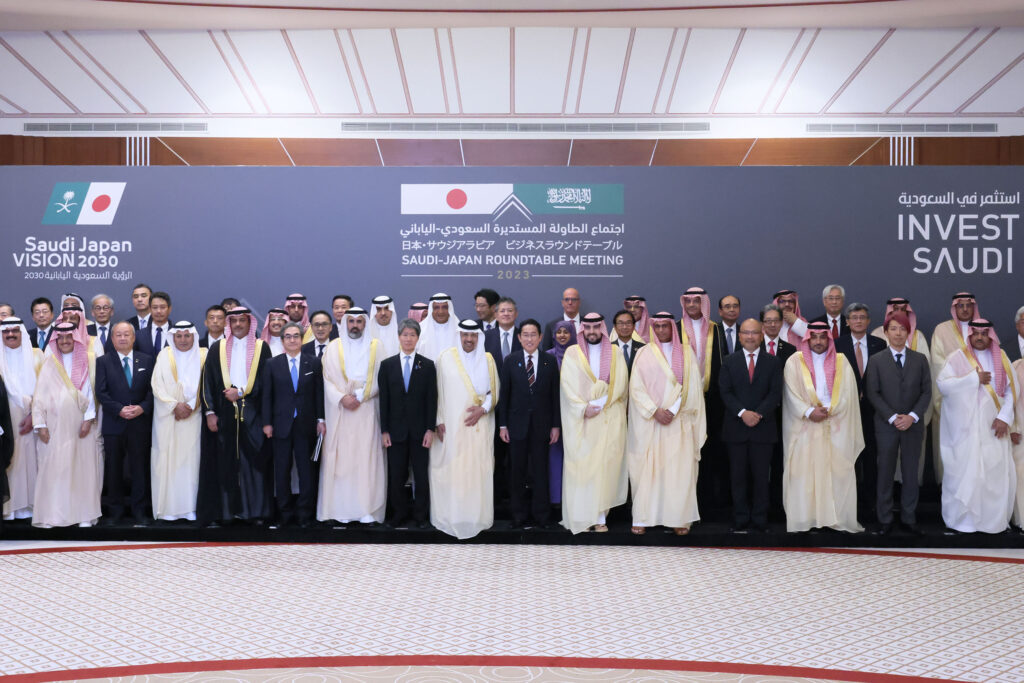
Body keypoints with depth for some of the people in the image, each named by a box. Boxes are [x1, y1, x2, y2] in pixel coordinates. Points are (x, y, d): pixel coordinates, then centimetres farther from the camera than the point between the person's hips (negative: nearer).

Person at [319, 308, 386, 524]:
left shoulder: (375, 347, 7)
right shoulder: (333, 347, 9)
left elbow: (380, 379, 2)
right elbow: (327, 378, 3)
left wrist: (359, 396, -9)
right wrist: (342, 398, -11)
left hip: (366, 410, -1)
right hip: (339, 410, 1)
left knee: (366, 457, -3)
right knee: (341, 457, -1)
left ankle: (367, 510, 0)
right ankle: (342, 510, 4)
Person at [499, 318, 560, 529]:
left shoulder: (550, 361, 2)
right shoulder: (510, 361, 1)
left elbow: (555, 395, 3)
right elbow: (504, 393, 2)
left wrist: (556, 425, -1)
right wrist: (502, 425, -2)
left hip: (541, 424, 0)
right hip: (517, 423, 0)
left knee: (540, 471, 5)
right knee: (517, 471, 6)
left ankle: (541, 515, 16)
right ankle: (518, 515, 17)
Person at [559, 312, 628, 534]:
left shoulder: (614, 354, 10)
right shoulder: (572, 353, 7)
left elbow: (619, 385, 1)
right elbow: (568, 384, -1)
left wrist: (597, 405, -10)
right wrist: (584, 408, -13)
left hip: (609, 419, 1)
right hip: (579, 420, -1)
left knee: (605, 465, -2)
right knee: (579, 465, -4)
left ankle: (600, 517, 1)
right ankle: (580, 517, 0)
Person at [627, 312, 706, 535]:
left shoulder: (686, 353, 10)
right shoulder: (644, 353, 8)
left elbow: (692, 387, 2)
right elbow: (636, 386, 0)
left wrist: (673, 411, -10)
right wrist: (655, 411, -11)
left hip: (678, 421, 1)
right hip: (649, 422, 0)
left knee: (679, 468, -3)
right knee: (646, 467, -3)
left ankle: (679, 519, 2)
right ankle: (642, 518, 2)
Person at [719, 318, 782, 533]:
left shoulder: (773, 362, 8)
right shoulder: (729, 361, 8)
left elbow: (775, 393, -1)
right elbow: (725, 392, 0)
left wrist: (758, 414, -14)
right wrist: (742, 413, -14)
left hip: (763, 427, 0)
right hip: (735, 428, 0)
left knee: (761, 475, 2)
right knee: (738, 475, 3)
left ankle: (760, 519, 10)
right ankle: (741, 518, 10)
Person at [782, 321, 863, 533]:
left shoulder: (841, 362, 11)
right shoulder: (795, 362, 6)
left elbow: (847, 393, 3)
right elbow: (792, 393, -1)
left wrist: (827, 410, -10)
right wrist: (809, 412, -14)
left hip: (836, 427, 1)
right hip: (805, 427, -1)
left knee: (838, 472, -2)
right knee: (803, 472, -4)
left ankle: (839, 518, 4)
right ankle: (804, 519, 1)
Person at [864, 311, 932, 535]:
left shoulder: (920, 359, 7)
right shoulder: (876, 361, 2)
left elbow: (926, 392, 3)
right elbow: (872, 393, -3)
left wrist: (912, 416, -10)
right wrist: (892, 417, -12)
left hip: (913, 425, 2)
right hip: (886, 425, -1)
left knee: (911, 473, 7)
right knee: (885, 473, 2)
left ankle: (909, 518, 17)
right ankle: (885, 519, 10)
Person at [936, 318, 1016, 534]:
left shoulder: (1001, 358, 9)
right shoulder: (958, 357, 0)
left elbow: (1010, 390, 4)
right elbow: (942, 383, -12)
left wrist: (1004, 417, -7)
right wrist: (975, 378, -13)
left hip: (993, 427, 3)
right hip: (964, 428, -2)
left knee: (996, 471, 0)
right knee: (963, 471, 0)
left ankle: (993, 519, 13)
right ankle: (962, 519, 11)